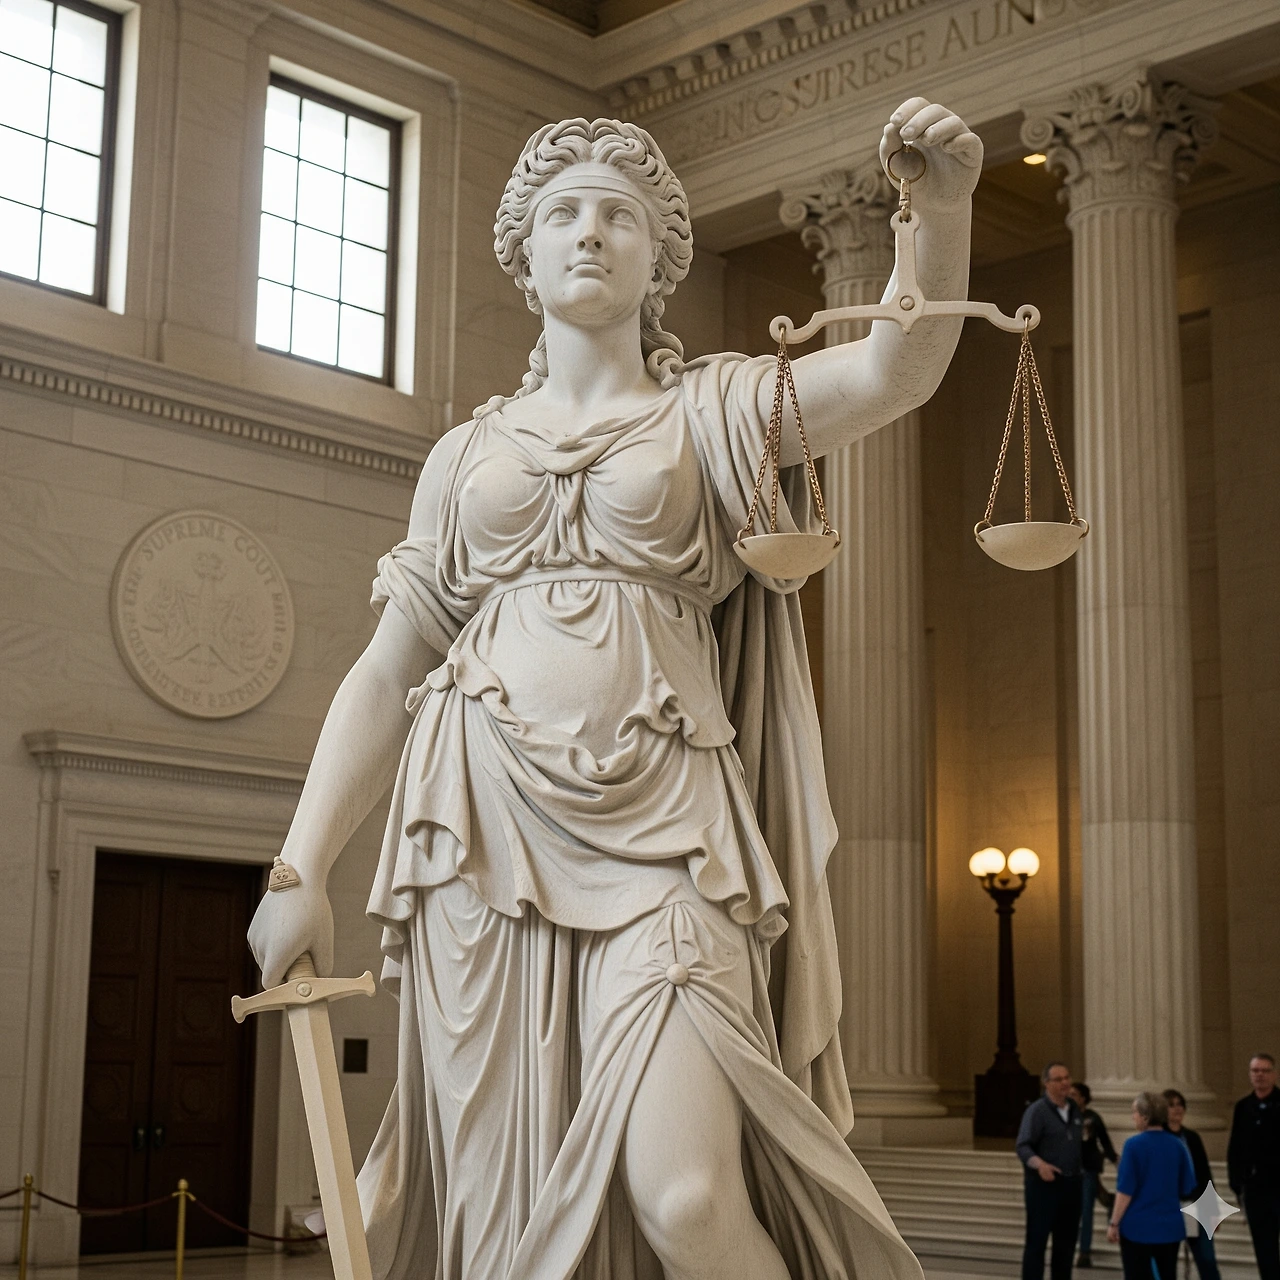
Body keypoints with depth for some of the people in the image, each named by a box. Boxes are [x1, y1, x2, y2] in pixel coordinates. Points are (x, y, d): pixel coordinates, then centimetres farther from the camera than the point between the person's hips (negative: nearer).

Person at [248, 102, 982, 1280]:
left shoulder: (708, 415, 12)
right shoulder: (468, 453, 18)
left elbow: (895, 369, -7)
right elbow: (385, 674, 16)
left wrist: (944, 206, -25)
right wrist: (301, 869, 7)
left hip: (657, 827, -2)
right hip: (484, 827, 3)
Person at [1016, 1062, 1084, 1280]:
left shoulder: (1075, 1110, 11)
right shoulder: (1037, 1111, -10)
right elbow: (1023, 1147, -17)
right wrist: (1039, 1164, -34)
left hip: (1071, 1185, 6)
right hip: (1043, 1184, -6)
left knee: (1066, 1243, 11)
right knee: (1037, 1242, -3)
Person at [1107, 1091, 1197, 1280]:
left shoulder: (1134, 1145, -12)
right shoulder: (1177, 1146, 3)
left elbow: (1125, 1190, -14)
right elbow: (1187, 1190, 9)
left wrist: (1114, 1223, -7)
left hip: (1138, 1227, -5)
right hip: (1170, 1227, 5)